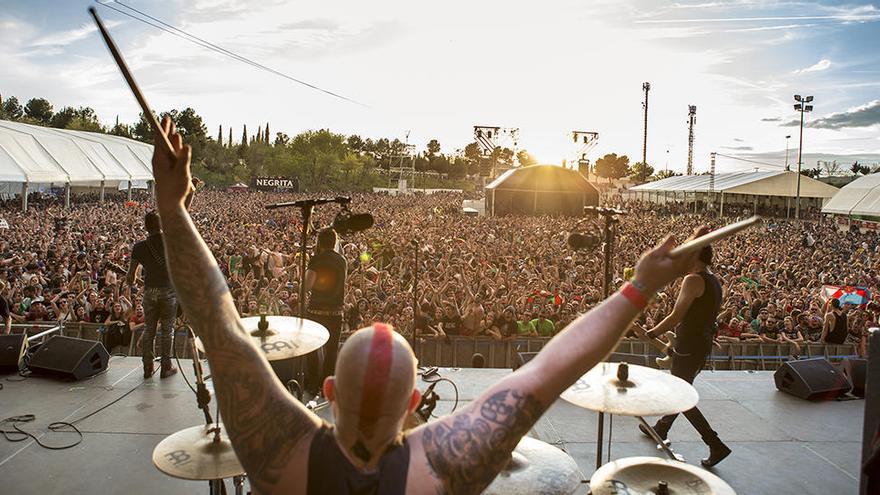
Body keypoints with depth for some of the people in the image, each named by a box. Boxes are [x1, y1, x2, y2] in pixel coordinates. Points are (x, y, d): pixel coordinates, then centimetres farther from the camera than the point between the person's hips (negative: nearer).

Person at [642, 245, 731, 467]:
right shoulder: (714, 281, 10)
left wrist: (651, 334, -13)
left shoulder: (693, 280, -19)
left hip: (689, 347, -10)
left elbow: (676, 316, -23)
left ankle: (716, 445, -1)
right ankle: (661, 429, 38)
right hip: (704, 345, 10)